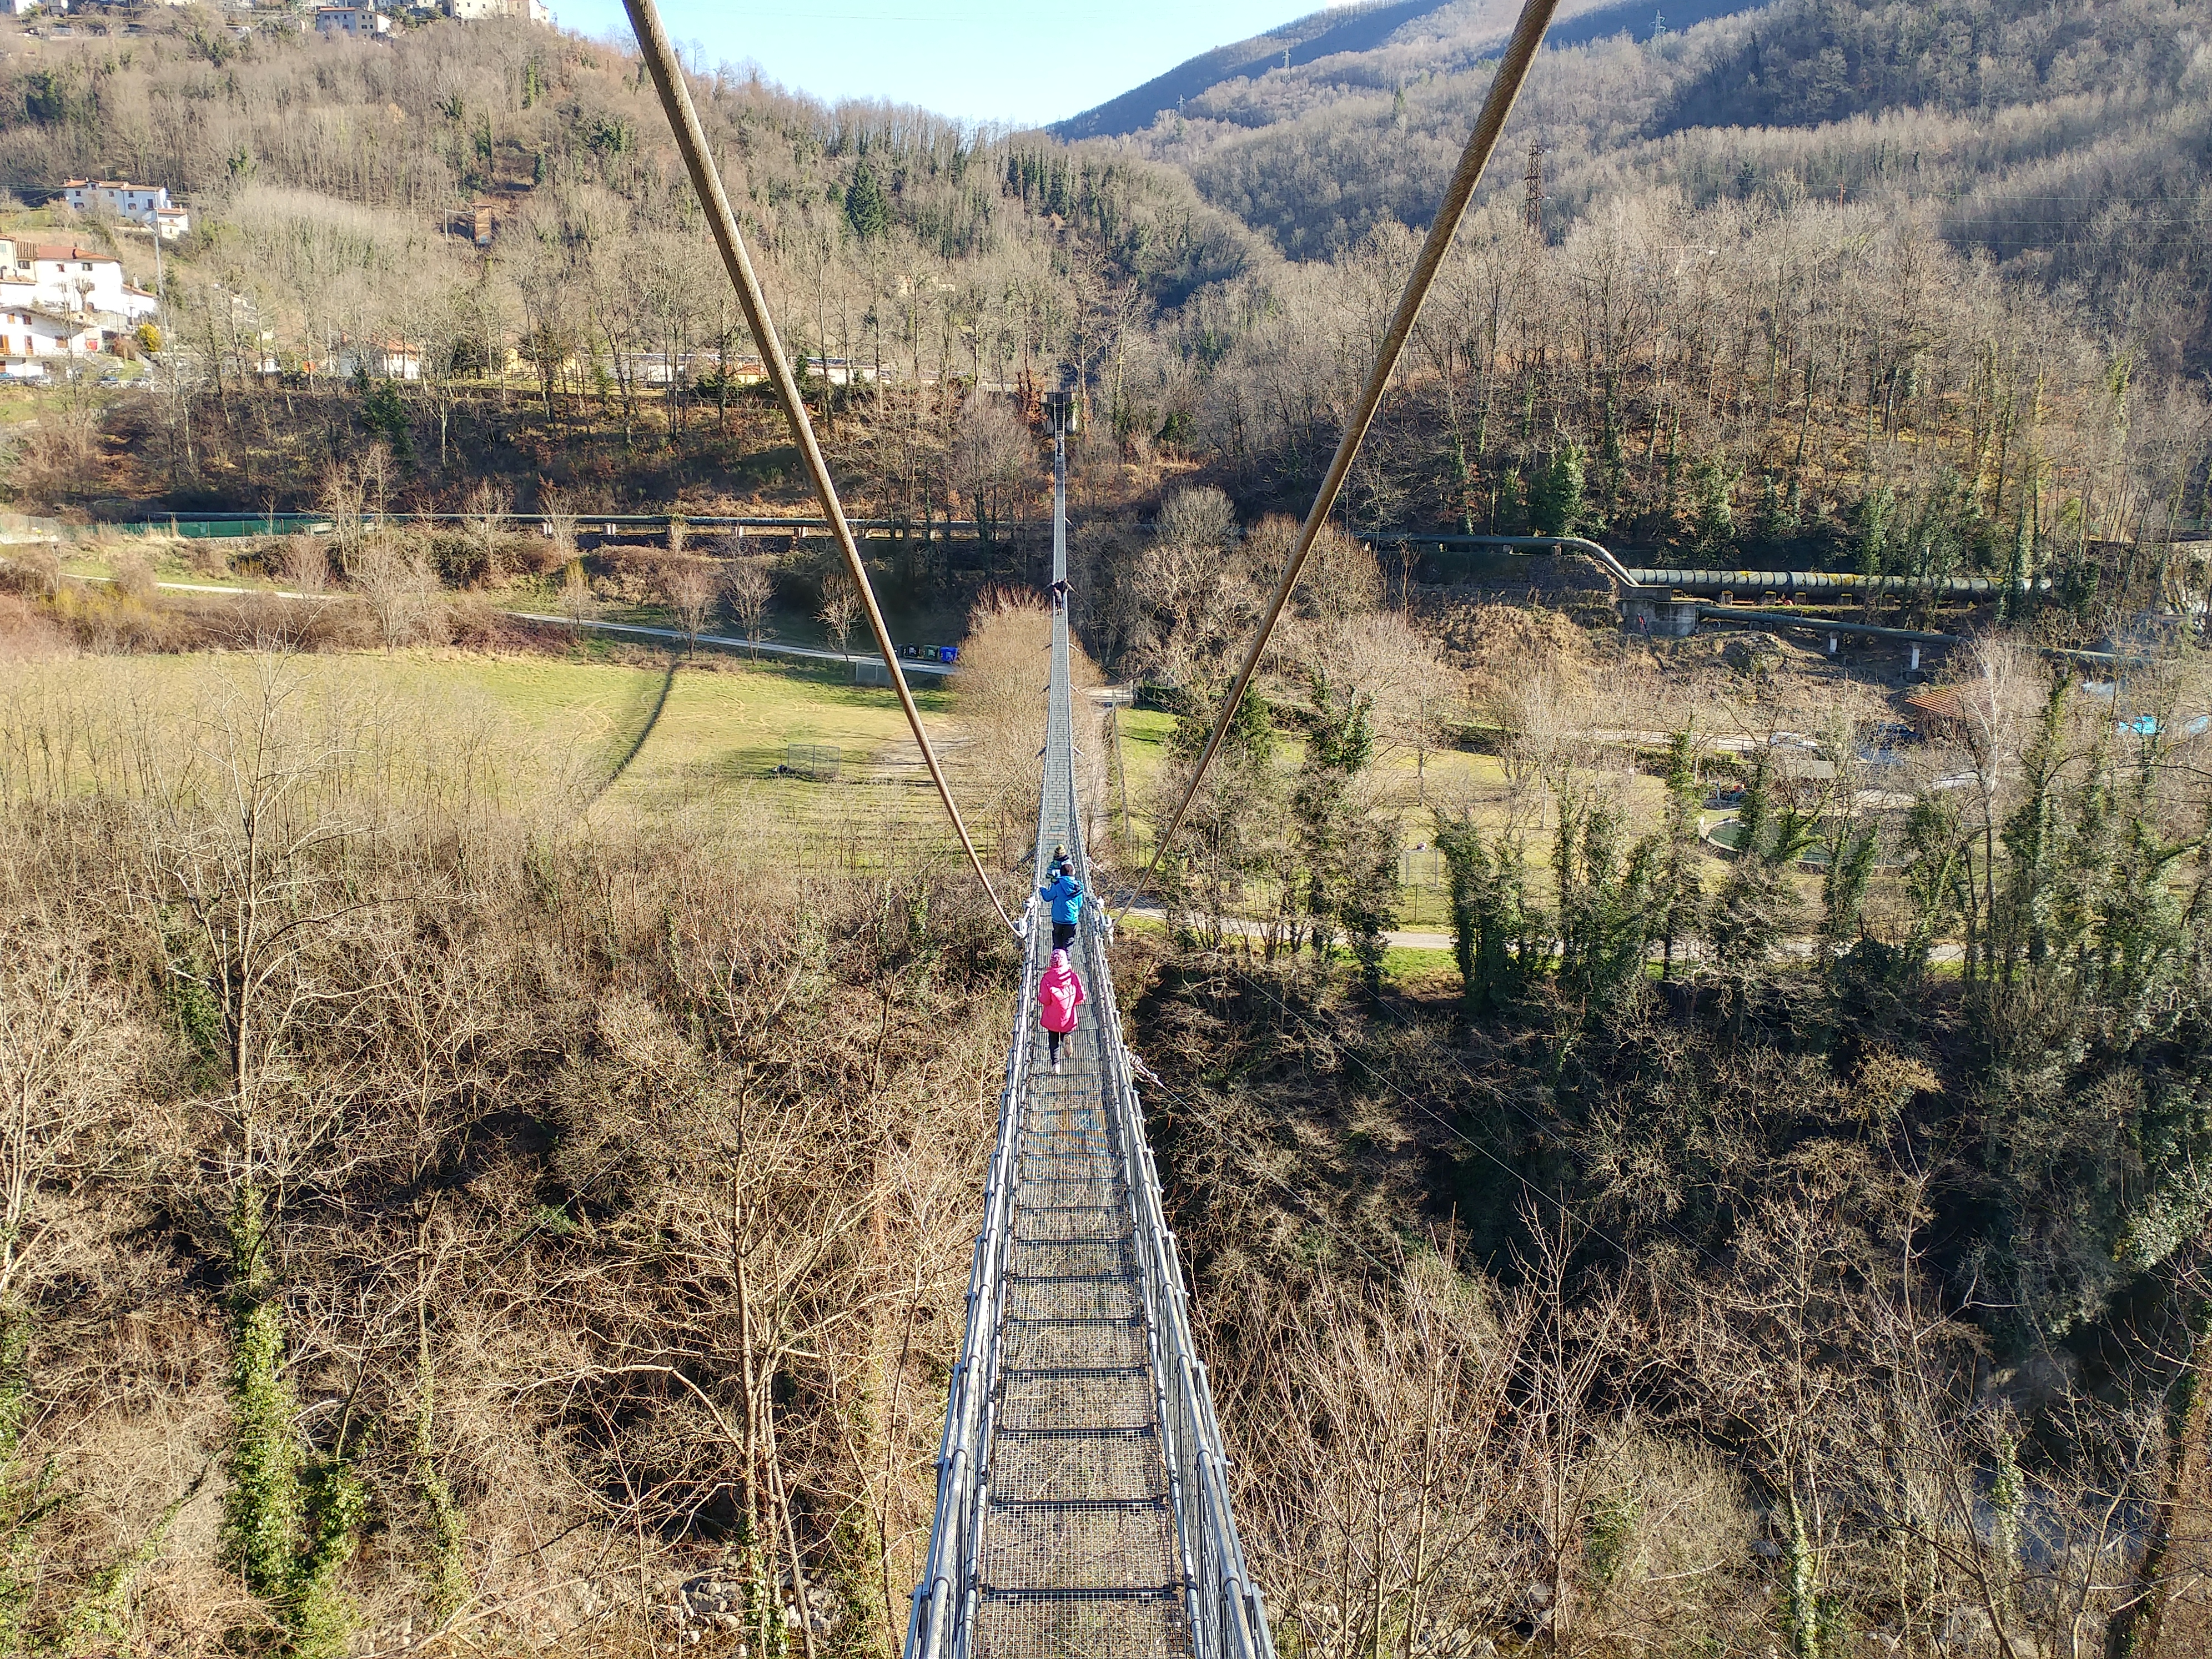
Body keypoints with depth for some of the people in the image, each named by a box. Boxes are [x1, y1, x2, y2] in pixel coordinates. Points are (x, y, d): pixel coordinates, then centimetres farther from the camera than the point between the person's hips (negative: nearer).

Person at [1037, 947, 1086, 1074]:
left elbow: (1044, 1000, -14)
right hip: (1069, 1018, 1)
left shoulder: (1047, 979, -19)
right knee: (1066, 1033, 29)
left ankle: (1056, 1064, 12)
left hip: (1052, 1019, -1)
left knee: (1053, 1041, 21)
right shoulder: (1074, 977, -13)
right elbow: (1080, 998, -6)